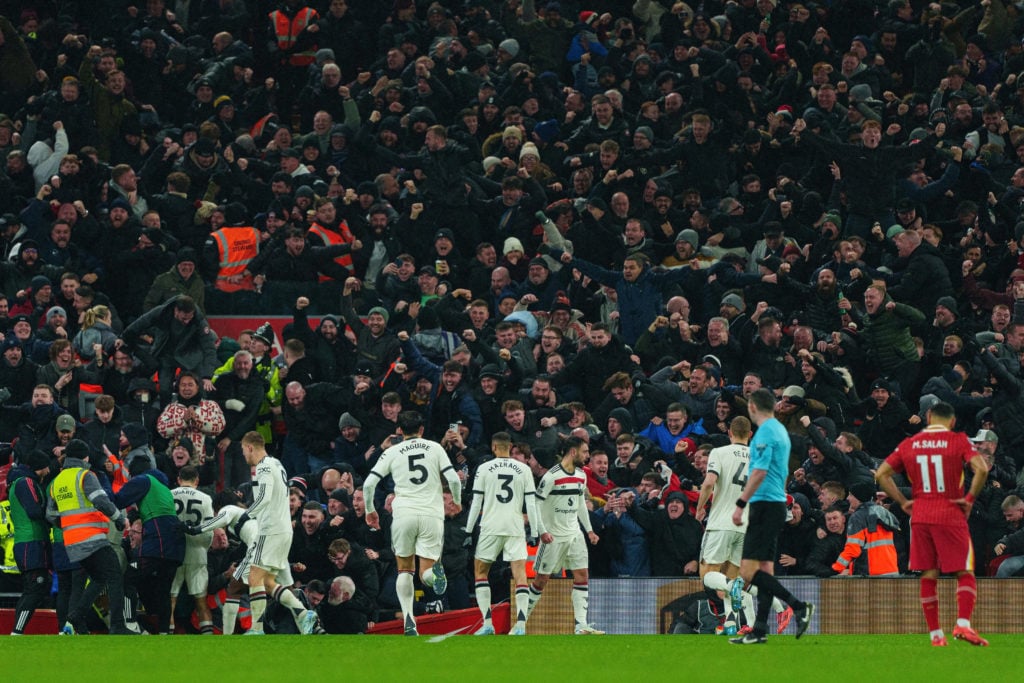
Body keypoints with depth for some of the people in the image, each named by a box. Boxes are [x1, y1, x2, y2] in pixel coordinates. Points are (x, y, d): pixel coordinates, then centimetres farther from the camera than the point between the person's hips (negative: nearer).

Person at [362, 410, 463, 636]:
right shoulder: (435, 448, 9)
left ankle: (409, 622, 1)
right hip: (432, 514, 0)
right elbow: (453, 479, 0)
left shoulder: (392, 452, 8)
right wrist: (458, 501, 20)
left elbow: (369, 484, 1)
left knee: (405, 569, 16)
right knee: (425, 573, 5)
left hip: (404, 515, 0)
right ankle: (434, 571, -34)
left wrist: (370, 510, 17)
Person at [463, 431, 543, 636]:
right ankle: (521, 624, -16)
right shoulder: (524, 469, 6)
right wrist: (535, 532, 8)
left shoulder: (484, 469, 2)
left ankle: (487, 623, 2)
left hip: (490, 527, -1)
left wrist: (468, 531, 8)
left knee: (480, 571, 12)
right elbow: (531, 504, 3)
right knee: (520, 574, -2)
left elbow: (476, 503, 2)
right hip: (515, 529, 1)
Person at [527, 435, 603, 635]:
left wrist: (589, 530, 18)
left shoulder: (581, 475, 8)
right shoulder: (552, 476, -15)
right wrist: (542, 531, -20)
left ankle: (581, 624, -5)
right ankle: (522, 617, 14)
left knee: (582, 576, -4)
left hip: (574, 534, 6)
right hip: (553, 536, -6)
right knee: (542, 579, 0)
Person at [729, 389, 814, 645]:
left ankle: (799, 607, -17)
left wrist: (741, 504, -19)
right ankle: (759, 631, 9)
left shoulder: (765, 432, -12)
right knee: (764, 570, 9)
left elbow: (760, 472, -21)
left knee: (749, 572, -13)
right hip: (777, 504, 10)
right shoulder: (780, 431, 18)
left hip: (765, 506, -10)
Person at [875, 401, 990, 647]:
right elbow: (981, 469, -17)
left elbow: (881, 474, 6)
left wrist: (902, 502, 8)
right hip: (951, 515, -3)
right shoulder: (959, 441, -3)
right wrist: (970, 498, -6)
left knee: (928, 576, 8)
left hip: (920, 516, 3)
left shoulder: (909, 444, 7)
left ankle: (935, 635, 7)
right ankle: (963, 624, -17)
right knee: (965, 573, 2)